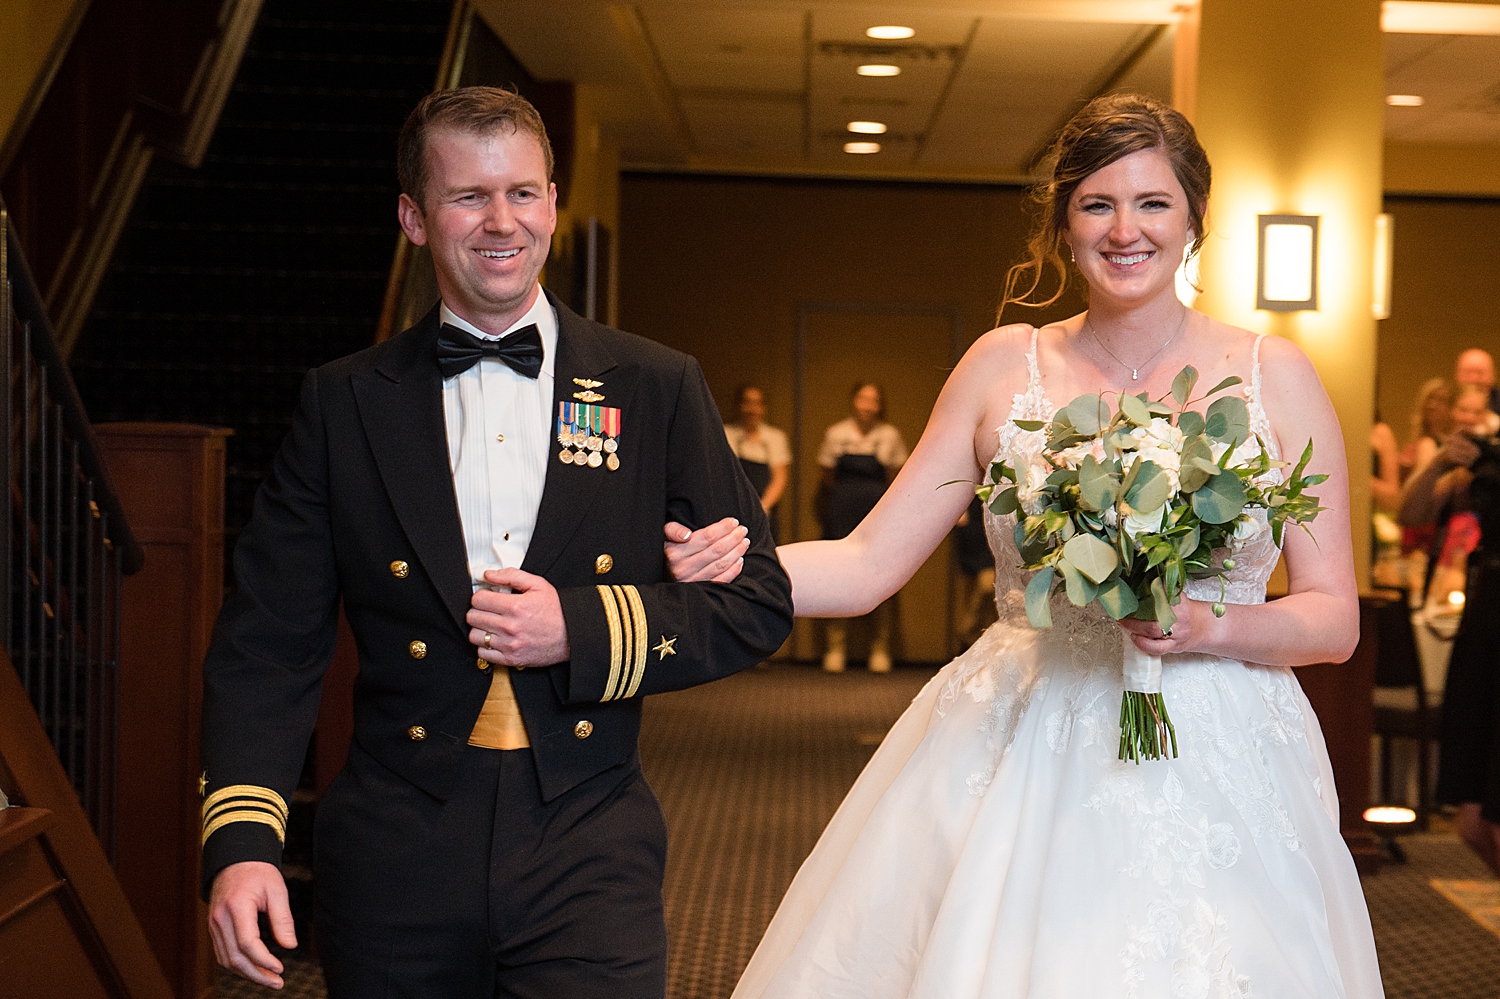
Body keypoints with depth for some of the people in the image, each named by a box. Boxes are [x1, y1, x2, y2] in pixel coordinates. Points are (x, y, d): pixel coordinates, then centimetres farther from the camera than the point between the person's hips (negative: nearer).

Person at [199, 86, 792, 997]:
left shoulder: (659, 390, 5)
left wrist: (584, 628, -11)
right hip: (397, 860, 1)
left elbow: (758, 603, 5)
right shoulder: (344, 404, 5)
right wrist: (242, 838, -11)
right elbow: (270, 642, 2)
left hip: (588, 857, 0)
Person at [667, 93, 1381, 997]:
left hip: (1214, 775, 0)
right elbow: (867, 565, 1)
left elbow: (1336, 618, 2)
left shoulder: (1274, 376, 2)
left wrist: (1209, 626, -16)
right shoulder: (1005, 365, 3)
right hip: (1013, 763, 1)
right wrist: (693, 561, -12)